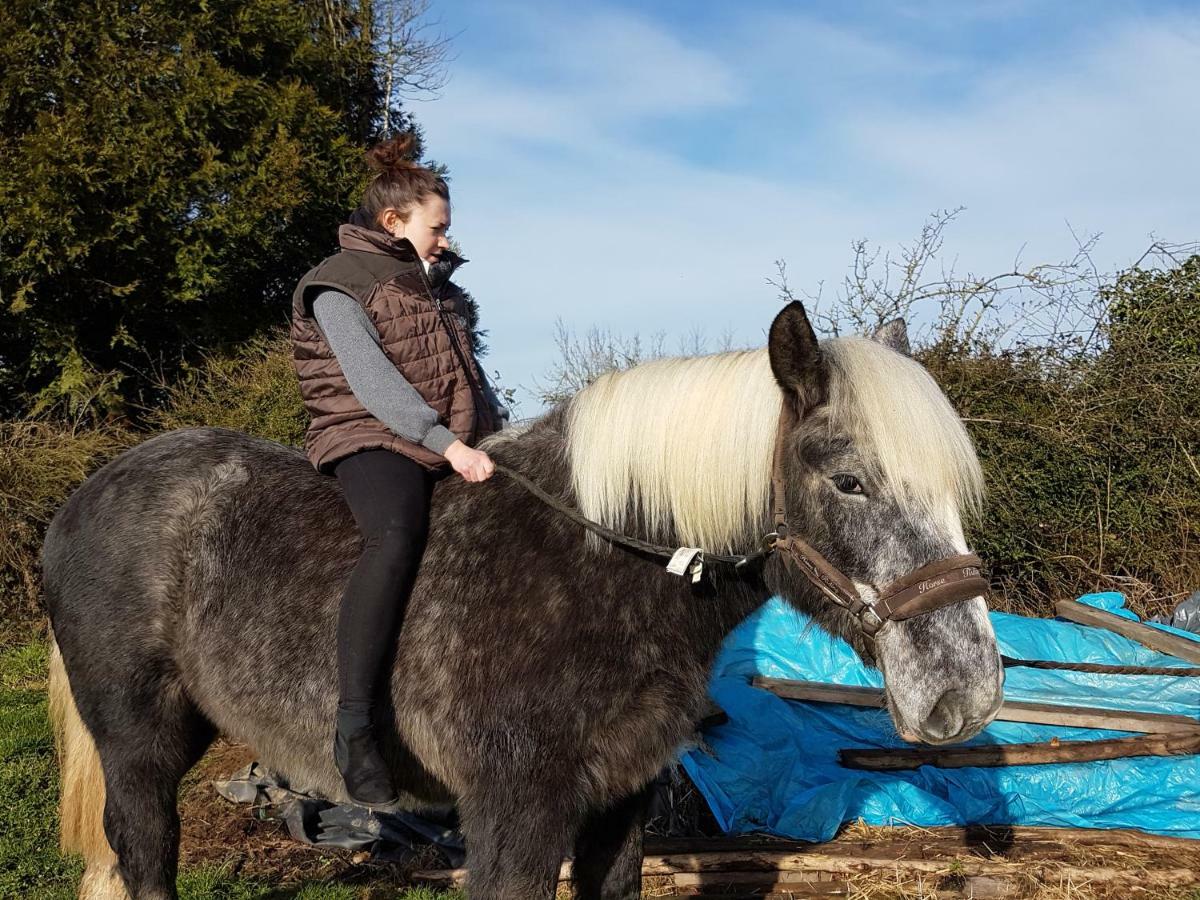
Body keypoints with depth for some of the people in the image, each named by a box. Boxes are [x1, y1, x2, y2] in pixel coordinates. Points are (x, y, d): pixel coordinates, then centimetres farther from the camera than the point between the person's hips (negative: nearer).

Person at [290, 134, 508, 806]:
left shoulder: (437, 285, 24)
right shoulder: (339, 286, -2)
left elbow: (470, 372, 29)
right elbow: (372, 379, -16)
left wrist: (503, 430, 12)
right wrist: (446, 441, -27)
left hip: (461, 446, 9)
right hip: (375, 439, -9)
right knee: (400, 535, -38)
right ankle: (354, 726, -40)